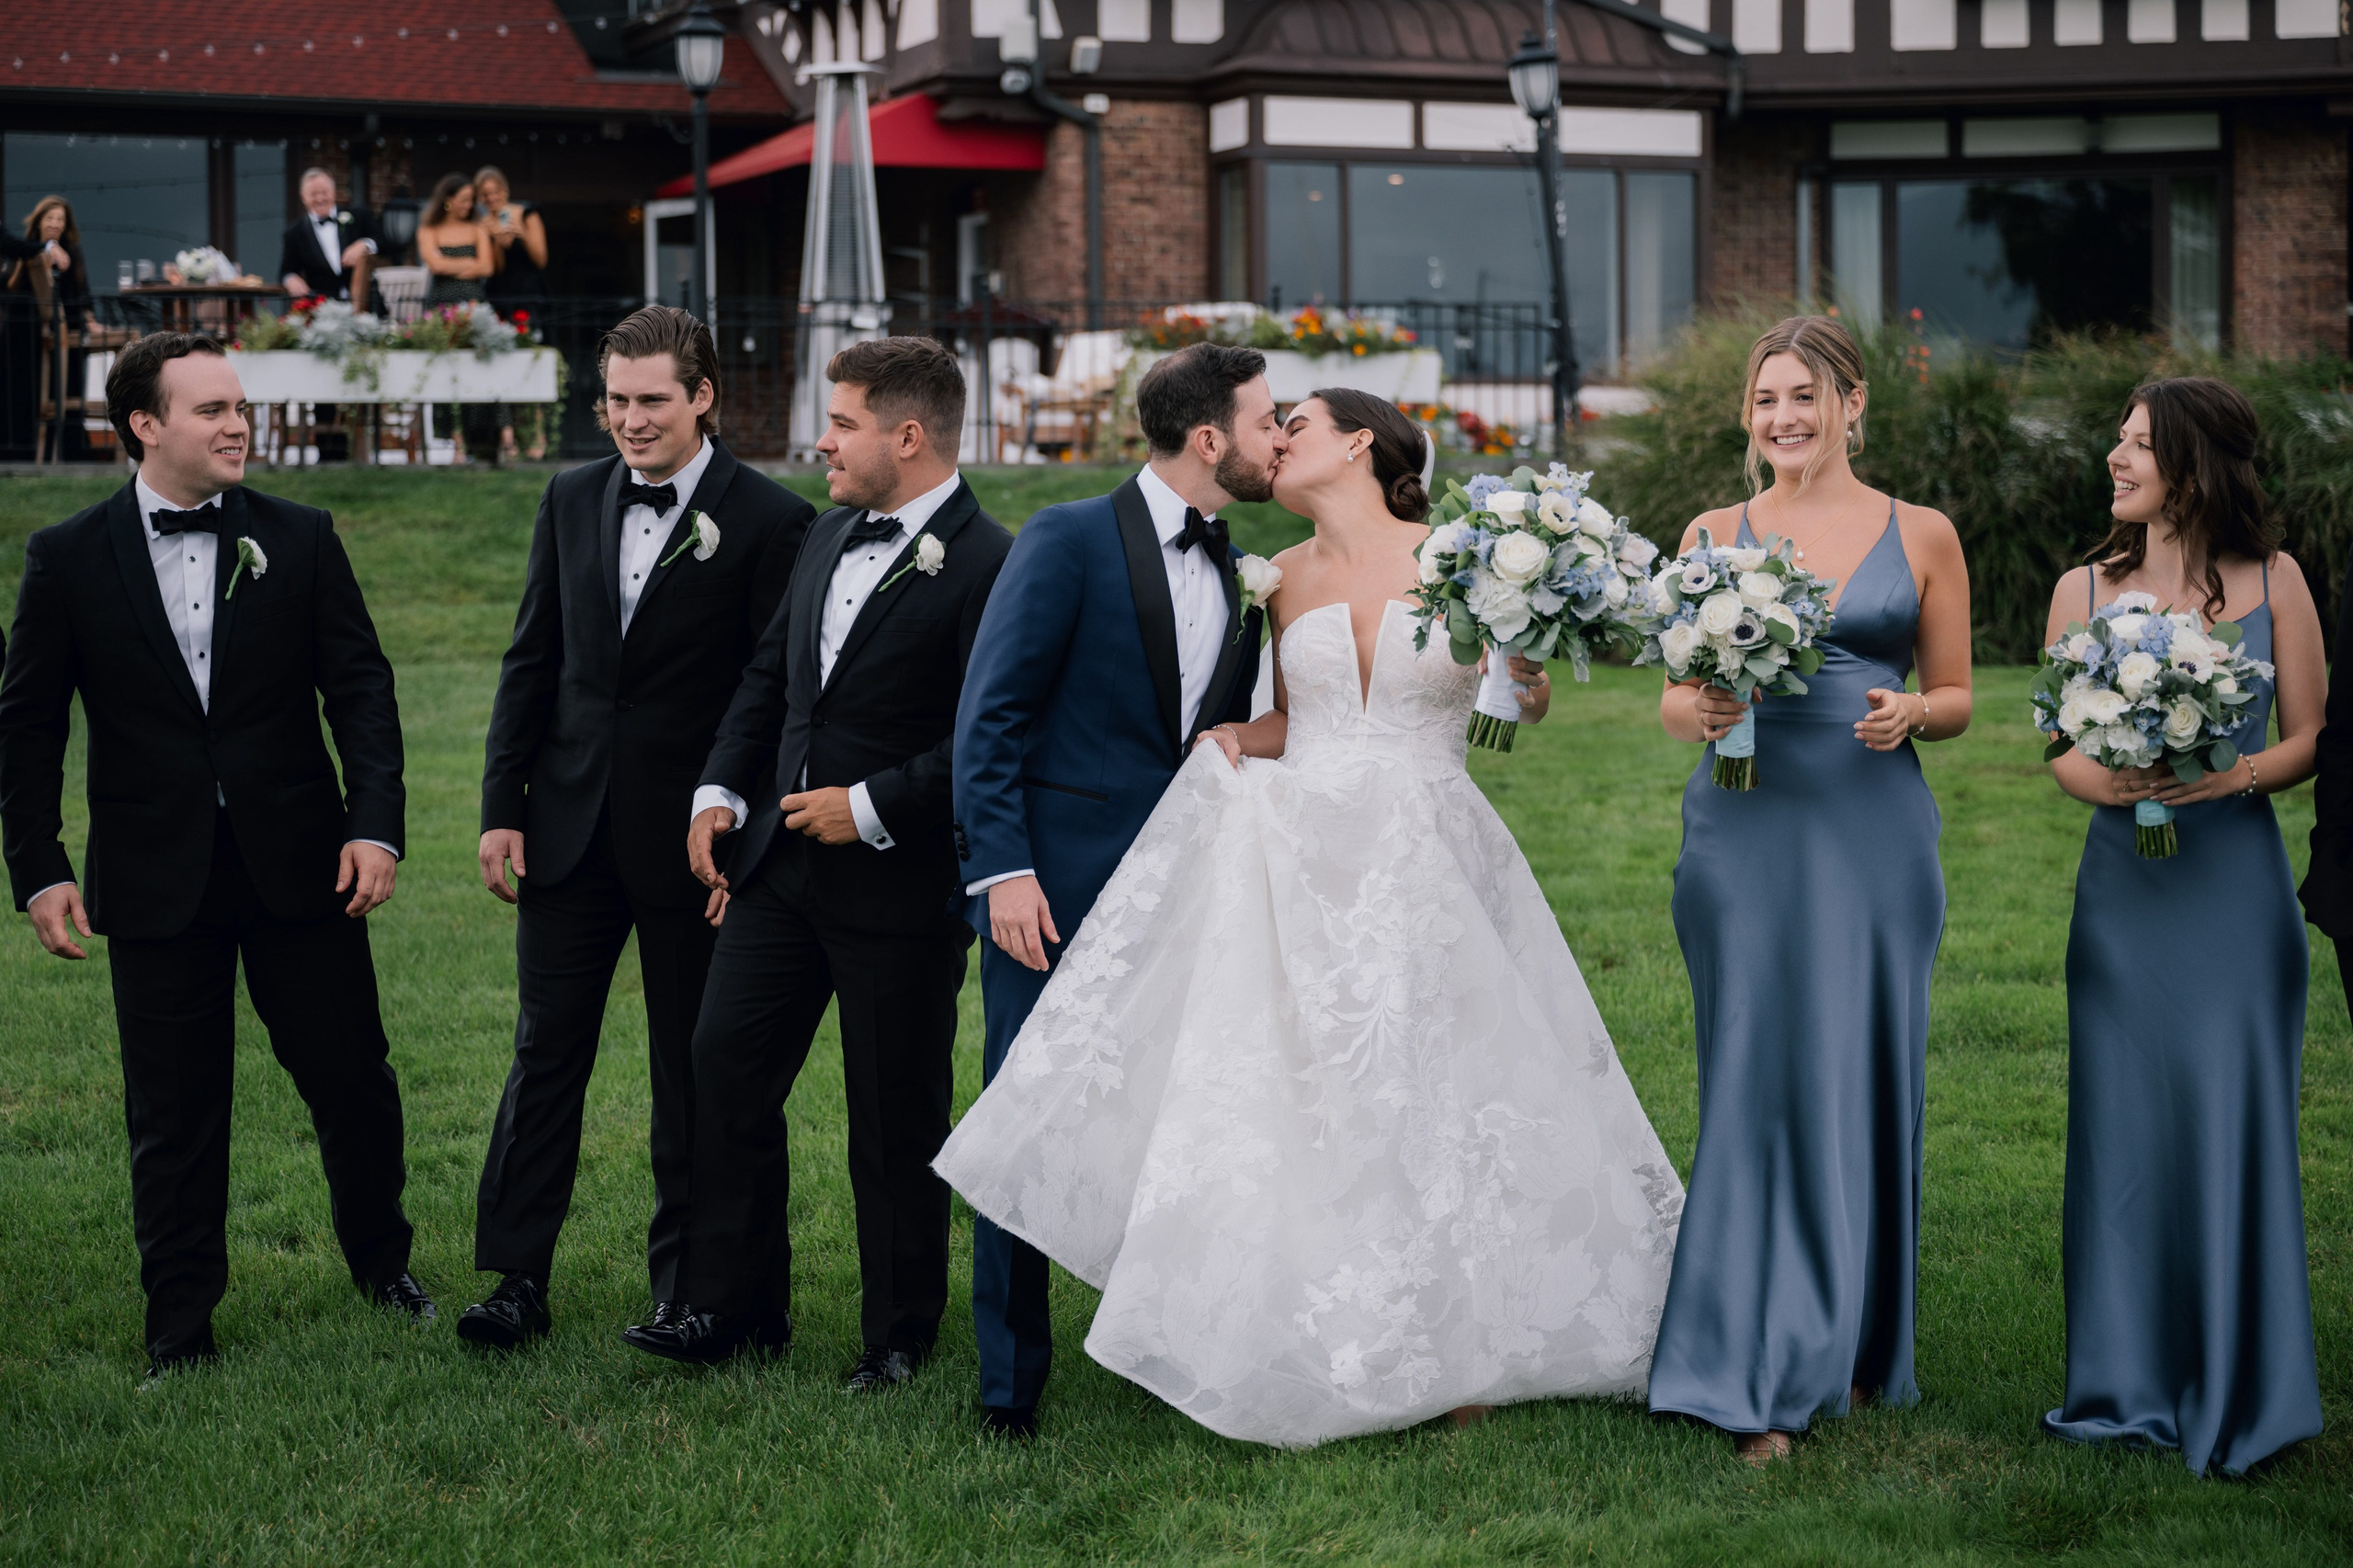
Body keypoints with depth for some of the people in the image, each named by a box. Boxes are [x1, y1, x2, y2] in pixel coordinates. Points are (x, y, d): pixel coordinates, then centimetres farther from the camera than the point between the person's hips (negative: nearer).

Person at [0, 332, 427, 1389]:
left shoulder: (300, 541, 3)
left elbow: (360, 689, 1)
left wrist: (377, 822, -10)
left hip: (298, 866, 1)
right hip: (156, 884, -1)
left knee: (354, 1081, 7)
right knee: (173, 1114, 5)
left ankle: (381, 1265, 32)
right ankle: (179, 1330, 18)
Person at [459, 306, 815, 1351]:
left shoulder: (769, 520, -8)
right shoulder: (573, 500, 7)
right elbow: (531, 663, 10)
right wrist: (502, 808, 5)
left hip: (693, 836, -4)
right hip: (571, 828, 4)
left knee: (691, 1069, 9)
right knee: (546, 1053, 6)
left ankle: (684, 1282, 22)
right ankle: (518, 1278, 12)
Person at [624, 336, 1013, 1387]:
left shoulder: (985, 565, -16)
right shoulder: (828, 535, 11)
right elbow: (769, 674, 19)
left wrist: (873, 810, -18)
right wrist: (720, 790, 7)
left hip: (900, 888, -7)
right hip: (779, 858, 8)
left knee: (896, 1118, 5)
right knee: (726, 1068, 8)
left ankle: (899, 1336, 21)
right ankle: (734, 1308, 20)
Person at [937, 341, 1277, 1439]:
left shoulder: (1242, 574, 13)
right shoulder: (1070, 540, -6)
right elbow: (990, 715, -9)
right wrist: (1002, 868, -16)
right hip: (1053, 893, -6)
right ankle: (1011, 1383, 9)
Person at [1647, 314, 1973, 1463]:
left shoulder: (1922, 537, 8)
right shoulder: (1712, 536, 9)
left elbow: (1957, 697, 11)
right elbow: (1674, 695, 10)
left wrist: (1909, 711, -10)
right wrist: (1697, 711, -12)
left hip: (1872, 829, 0)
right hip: (1743, 826, 0)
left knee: (1863, 1078, 4)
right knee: (1757, 1077, -5)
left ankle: (1854, 1346, 20)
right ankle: (1762, 1379, -1)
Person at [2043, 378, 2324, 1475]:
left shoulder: (2272, 583, 1)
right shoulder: (2086, 590, 6)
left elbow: (2310, 740, 3)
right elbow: (2060, 750, 8)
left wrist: (2234, 775, -15)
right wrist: (2106, 780, -13)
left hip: (2235, 883, -2)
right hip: (2124, 883, 2)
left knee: (2233, 1121, -2)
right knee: (2124, 1125, 3)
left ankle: (2238, 1394, 9)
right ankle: (2131, 1384, 15)